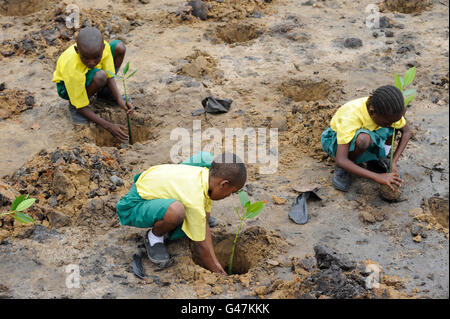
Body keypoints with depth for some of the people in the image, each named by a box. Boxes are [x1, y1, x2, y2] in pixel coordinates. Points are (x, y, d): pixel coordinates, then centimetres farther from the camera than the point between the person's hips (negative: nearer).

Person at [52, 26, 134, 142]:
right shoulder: (73, 69, -41)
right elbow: (82, 108, -32)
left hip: (89, 73, 6)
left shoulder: (104, 46, -31)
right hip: (67, 84, -6)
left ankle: (104, 92, 6)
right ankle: (73, 105, -10)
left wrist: (119, 100, -32)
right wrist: (109, 126, -37)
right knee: (99, 77, -39)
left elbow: (110, 76, -17)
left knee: (119, 47, -12)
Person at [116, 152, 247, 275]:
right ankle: (154, 237, -9)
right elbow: (200, 246, -21)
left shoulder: (206, 174, -8)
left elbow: (205, 225, -2)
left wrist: (215, 263, -1)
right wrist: (216, 272, -8)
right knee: (176, 210, -38)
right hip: (132, 207, -8)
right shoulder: (195, 200, -34)